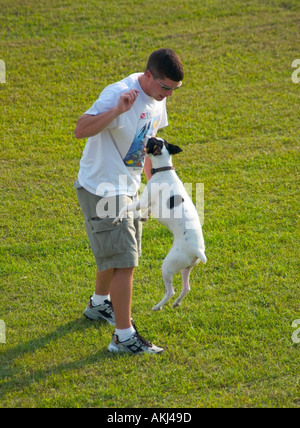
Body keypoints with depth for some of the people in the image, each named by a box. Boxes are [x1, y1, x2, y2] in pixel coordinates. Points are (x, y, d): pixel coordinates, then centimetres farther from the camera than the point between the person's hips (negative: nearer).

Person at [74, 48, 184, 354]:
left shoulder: (157, 98, 3)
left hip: (127, 187, 9)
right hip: (102, 189, -9)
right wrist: (117, 111, -45)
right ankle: (124, 337, -3)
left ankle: (100, 304, 50)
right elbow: (81, 130, -35)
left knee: (115, 254, 25)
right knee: (123, 262, -10)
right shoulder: (117, 94, -25)